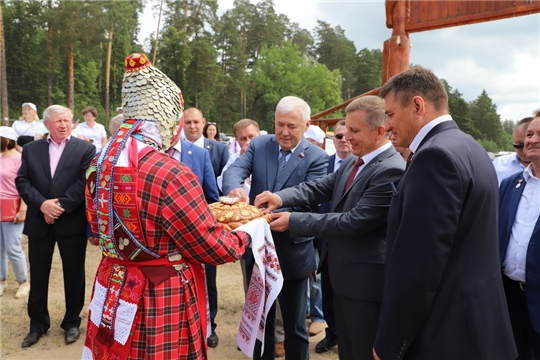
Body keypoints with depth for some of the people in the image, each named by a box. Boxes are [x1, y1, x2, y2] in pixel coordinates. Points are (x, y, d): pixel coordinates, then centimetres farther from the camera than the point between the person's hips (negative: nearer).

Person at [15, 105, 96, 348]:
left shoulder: (85, 149, -1)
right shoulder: (31, 149, 9)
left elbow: (86, 182, -10)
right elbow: (22, 181, 1)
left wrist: (61, 205, -16)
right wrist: (42, 204, -14)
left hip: (72, 222, -2)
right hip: (39, 222, 3)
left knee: (73, 274, 8)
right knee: (38, 275, 11)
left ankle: (72, 322, 26)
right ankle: (38, 323, 29)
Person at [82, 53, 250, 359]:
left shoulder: (100, 164, -1)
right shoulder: (171, 174, -27)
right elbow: (214, 248, -19)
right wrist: (247, 234, 2)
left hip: (113, 295, 8)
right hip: (162, 305, -7)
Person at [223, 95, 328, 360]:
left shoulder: (316, 158, -9)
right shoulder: (259, 145, 0)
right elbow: (234, 170, -14)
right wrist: (235, 188, -38)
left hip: (292, 252, -3)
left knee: (294, 324, 15)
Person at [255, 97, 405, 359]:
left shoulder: (392, 170, -23)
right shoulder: (352, 163, 7)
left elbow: (353, 222, -26)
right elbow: (319, 187, 4)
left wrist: (293, 220, -21)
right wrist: (281, 197, -16)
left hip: (366, 280, -9)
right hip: (343, 275, 9)